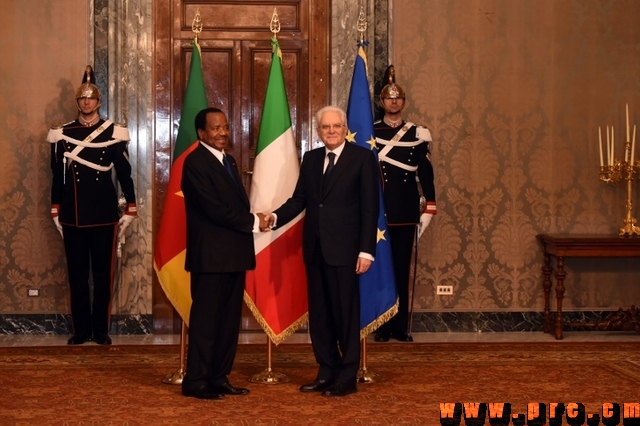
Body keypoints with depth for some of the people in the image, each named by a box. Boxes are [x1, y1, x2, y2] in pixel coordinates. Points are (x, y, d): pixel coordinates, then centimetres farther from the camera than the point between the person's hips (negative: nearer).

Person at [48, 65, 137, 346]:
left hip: (104, 216, -1)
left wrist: (129, 211, -1)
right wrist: (55, 214, 6)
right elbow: (57, 176, 7)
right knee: (77, 275, 6)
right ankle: (81, 330, 14)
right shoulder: (62, 134, 4)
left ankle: (101, 330, 13)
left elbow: (124, 174, 2)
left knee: (103, 274, 4)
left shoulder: (113, 133, 1)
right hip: (73, 217, 1)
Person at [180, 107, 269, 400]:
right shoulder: (195, 163, -10)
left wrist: (252, 220, -4)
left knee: (229, 320, 10)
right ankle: (195, 381, 3)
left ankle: (219, 378, 16)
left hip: (234, 254, 8)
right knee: (206, 319, -3)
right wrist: (252, 222, -11)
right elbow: (213, 208, -18)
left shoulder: (228, 162, 18)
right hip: (211, 255, -8)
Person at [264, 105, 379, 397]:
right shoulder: (311, 158, 13)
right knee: (319, 315, 10)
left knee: (346, 314, 0)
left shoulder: (362, 157, -3)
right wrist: (276, 216, -10)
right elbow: (299, 198, 9)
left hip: (344, 249, -6)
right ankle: (327, 373, 20)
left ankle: (347, 378, 9)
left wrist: (366, 250, -13)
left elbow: (369, 207, -7)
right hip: (315, 248, 6)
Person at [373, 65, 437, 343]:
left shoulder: (417, 135, 6)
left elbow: (426, 174, 6)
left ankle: (401, 327, 10)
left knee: (402, 268, 5)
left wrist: (429, 210, 0)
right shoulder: (369, 133, 1)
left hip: (406, 213, 1)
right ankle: (382, 326, 8)